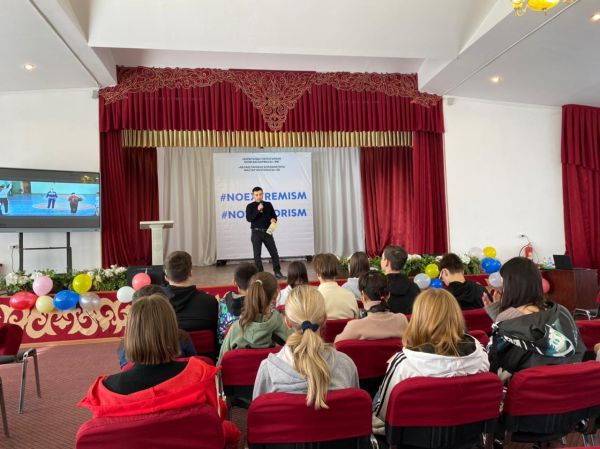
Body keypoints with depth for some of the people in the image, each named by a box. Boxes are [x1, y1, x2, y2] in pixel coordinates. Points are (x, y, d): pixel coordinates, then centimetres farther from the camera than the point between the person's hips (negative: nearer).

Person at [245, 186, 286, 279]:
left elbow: (274, 216, 13)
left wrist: (273, 220, -10)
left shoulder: (268, 204, 9)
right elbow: (248, 218, -11)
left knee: (274, 252, 1)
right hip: (256, 232, -2)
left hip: (267, 232, 2)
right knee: (257, 254, 1)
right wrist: (258, 210, -20)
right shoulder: (250, 206, 1)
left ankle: (277, 272, 10)